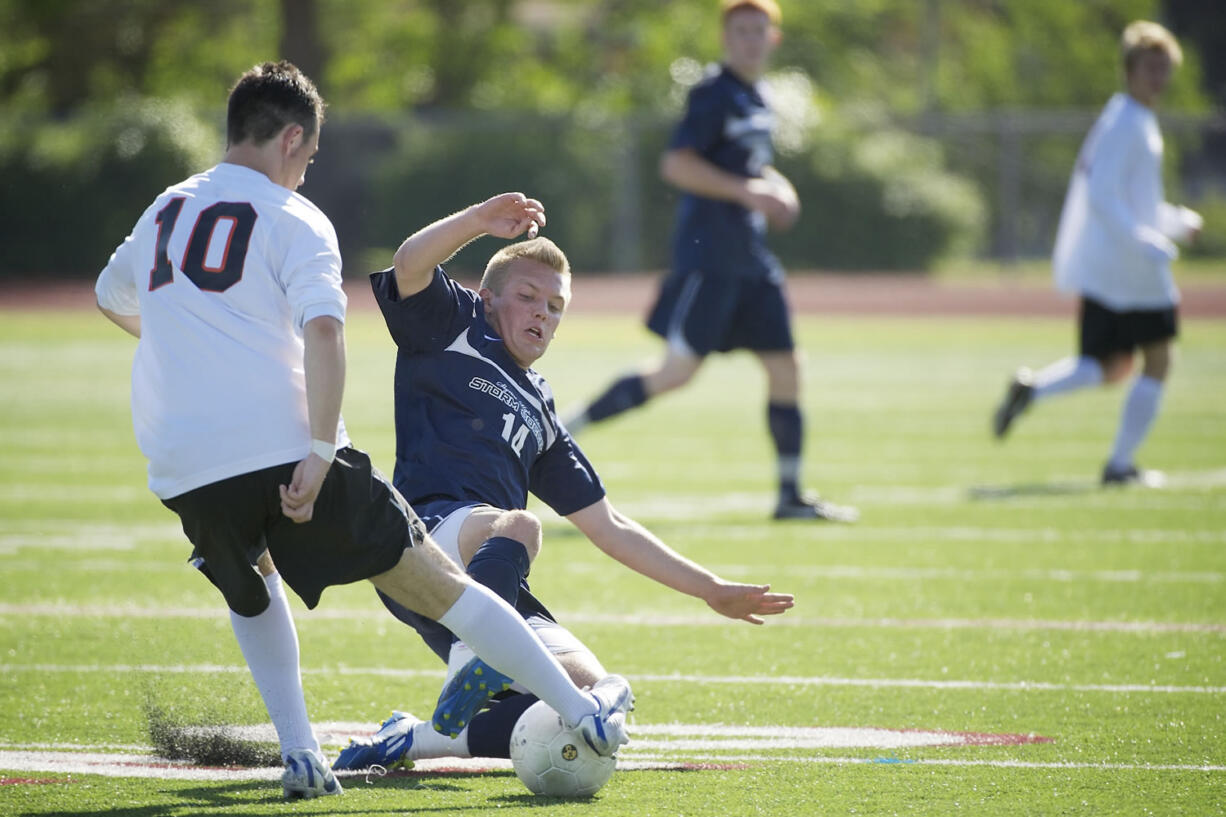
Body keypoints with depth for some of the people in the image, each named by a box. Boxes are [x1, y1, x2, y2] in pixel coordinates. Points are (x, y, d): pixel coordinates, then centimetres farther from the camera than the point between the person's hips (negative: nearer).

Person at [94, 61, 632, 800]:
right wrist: (319, 455, -18)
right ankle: (584, 714, 0)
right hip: (286, 448, -4)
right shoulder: (294, 220, 1)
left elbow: (111, 300, 39)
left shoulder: (166, 210, 18)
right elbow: (323, 331, -17)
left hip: (185, 471, 5)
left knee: (249, 590, 32)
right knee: (436, 583, -1)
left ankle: (300, 755, 18)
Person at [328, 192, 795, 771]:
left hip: (492, 584, 6)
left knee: (590, 691, -17)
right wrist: (479, 222, -24)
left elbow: (609, 527, 33)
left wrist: (711, 590, 29)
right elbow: (410, 265, -5)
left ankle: (416, 741, -10)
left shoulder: (540, 415, 31)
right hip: (425, 534, -6)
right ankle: (470, 667, -49)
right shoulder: (450, 327, 17)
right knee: (518, 525, -37)